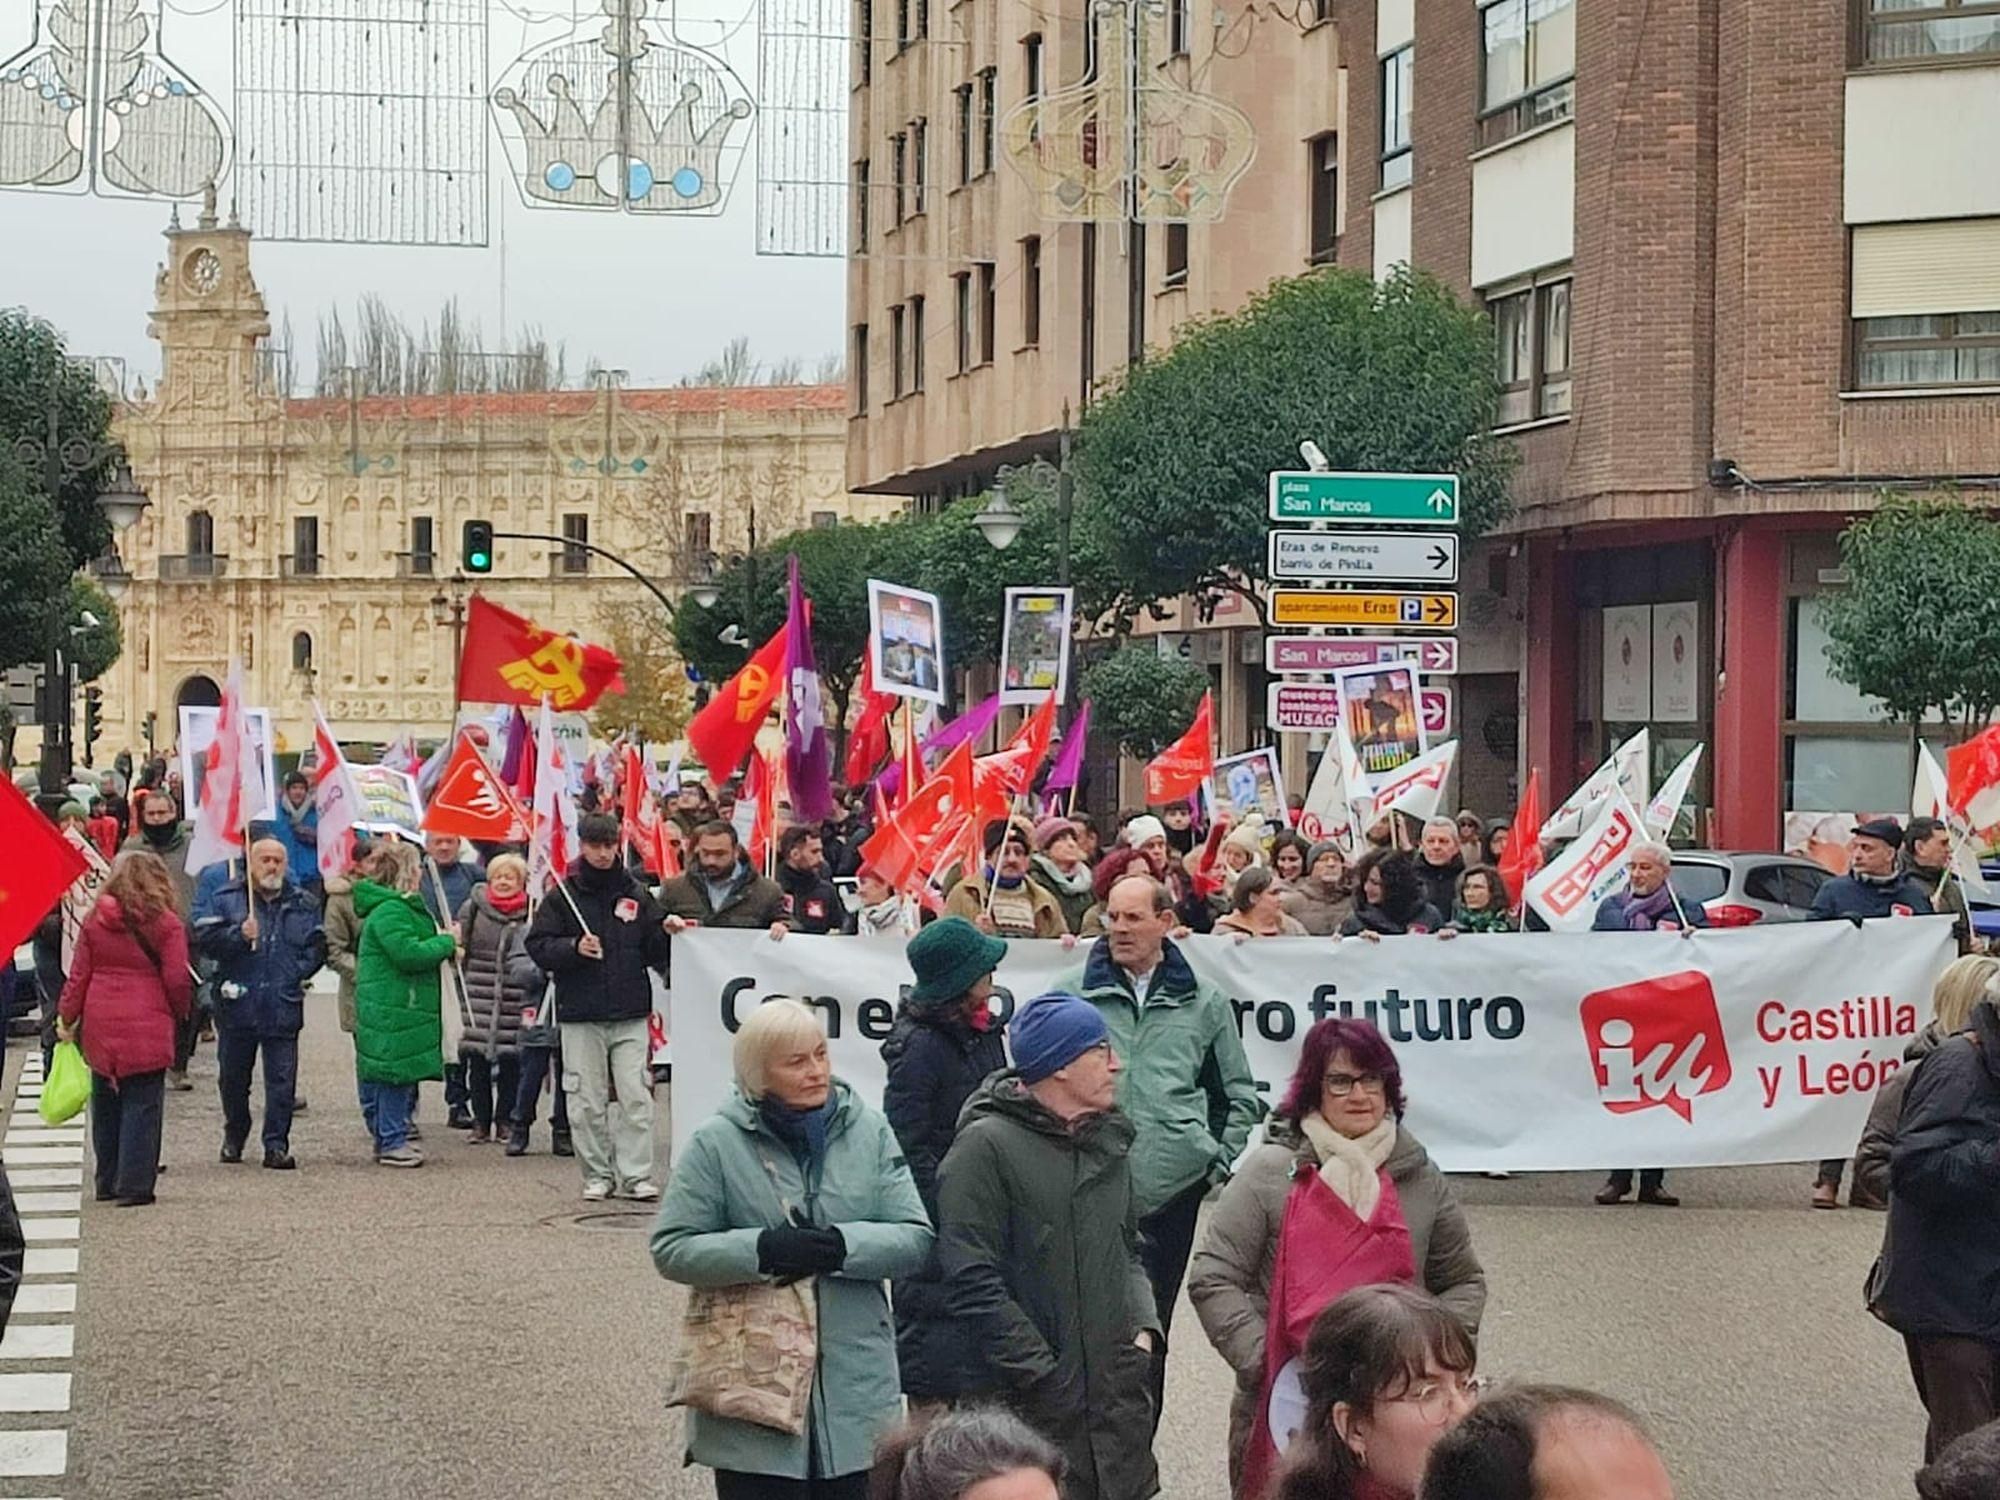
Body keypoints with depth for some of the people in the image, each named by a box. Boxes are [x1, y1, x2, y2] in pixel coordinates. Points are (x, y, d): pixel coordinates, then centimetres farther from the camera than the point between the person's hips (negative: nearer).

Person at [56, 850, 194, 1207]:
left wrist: (67, 1018, 15)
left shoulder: (94, 921, 5)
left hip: (100, 1029, 4)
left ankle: (108, 1182, 23)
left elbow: (78, 975, 6)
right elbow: (177, 980, -7)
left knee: (106, 1105, 15)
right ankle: (135, 1185, -2)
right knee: (142, 1104, 1)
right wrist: (180, 1013, 11)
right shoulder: (165, 924, -6)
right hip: (146, 1028, -4)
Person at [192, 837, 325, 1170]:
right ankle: (233, 1137, 30)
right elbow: (204, 938, -5)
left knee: (281, 1080, -4)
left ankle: (276, 1145, 0)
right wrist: (238, 935, -19)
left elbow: (316, 946, 10)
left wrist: (298, 973, -3)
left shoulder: (301, 904, 9)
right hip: (237, 1005, 0)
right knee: (232, 1077, 11)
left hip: (283, 1007, 0)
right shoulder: (226, 899, 4)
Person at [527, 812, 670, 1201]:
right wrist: (574, 947, -16)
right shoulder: (562, 898, 5)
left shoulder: (637, 896, 10)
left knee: (636, 1097, -5)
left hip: (631, 1014, 1)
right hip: (581, 1015, -1)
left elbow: (655, 952, 12)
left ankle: (636, 1175, -1)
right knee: (588, 1101, 2)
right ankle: (597, 1175, 12)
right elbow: (538, 947, 0)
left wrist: (666, 932, -8)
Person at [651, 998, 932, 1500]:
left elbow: (916, 1239, 2)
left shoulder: (868, 1131, 4)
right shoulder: (716, 1142, -3)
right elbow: (671, 1249, -4)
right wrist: (764, 1250, -18)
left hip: (854, 1386, 3)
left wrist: (842, 1246, -16)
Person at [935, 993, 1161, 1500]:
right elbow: (974, 1282, -15)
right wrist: (1045, 1376, -15)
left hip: (1118, 1393, 7)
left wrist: (1143, 1326, 6)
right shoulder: (986, 1145, -10)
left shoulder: (1108, 1139, 14)